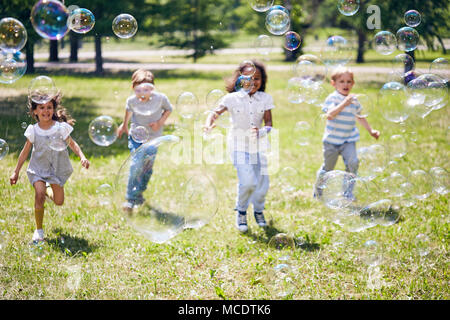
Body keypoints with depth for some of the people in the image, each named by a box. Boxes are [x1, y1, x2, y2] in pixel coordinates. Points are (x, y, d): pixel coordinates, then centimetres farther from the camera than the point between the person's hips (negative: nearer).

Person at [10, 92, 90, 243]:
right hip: (38, 168, -1)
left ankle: (48, 189, 40)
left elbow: (72, 144, 0)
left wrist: (82, 157, -17)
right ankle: (39, 230, -7)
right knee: (39, 195, -21)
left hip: (57, 168, 1)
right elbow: (25, 151, 3)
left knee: (59, 201, 3)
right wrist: (16, 172, 5)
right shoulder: (33, 130, -6)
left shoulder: (61, 128, -9)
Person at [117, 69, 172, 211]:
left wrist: (160, 122, -14)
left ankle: (139, 193, 31)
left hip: (152, 138, 1)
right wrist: (124, 125, 22)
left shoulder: (160, 98, -19)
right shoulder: (131, 100, -14)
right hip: (136, 136, -1)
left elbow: (169, 109, 1)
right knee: (136, 165, -14)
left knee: (147, 167, 9)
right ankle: (131, 199, -8)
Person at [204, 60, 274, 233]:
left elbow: (269, 123, -3)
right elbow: (215, 113, -17)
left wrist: (261, 132, -26)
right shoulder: (232, 98, -7)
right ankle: (241, 211, 10)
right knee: (248, 181, -18)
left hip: (259, 145, 3)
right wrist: (208, 125, -39)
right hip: (239, 145, -3)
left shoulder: (265, 98, -1)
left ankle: (258, 210, 36)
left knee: (262, 183, 4)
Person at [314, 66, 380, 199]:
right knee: (327, 168, 7)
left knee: (353, 162, -18)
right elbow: (329, 115, -27)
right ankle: (318, 192, 31)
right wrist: (344, 104, -32)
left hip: (349, 140, 4)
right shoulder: (332, 98, -10)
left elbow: (359, 117, 25)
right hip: (332, 140, -4)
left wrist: (371, 130, 25)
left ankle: (348, 192, -5)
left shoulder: (354, 100, 8)